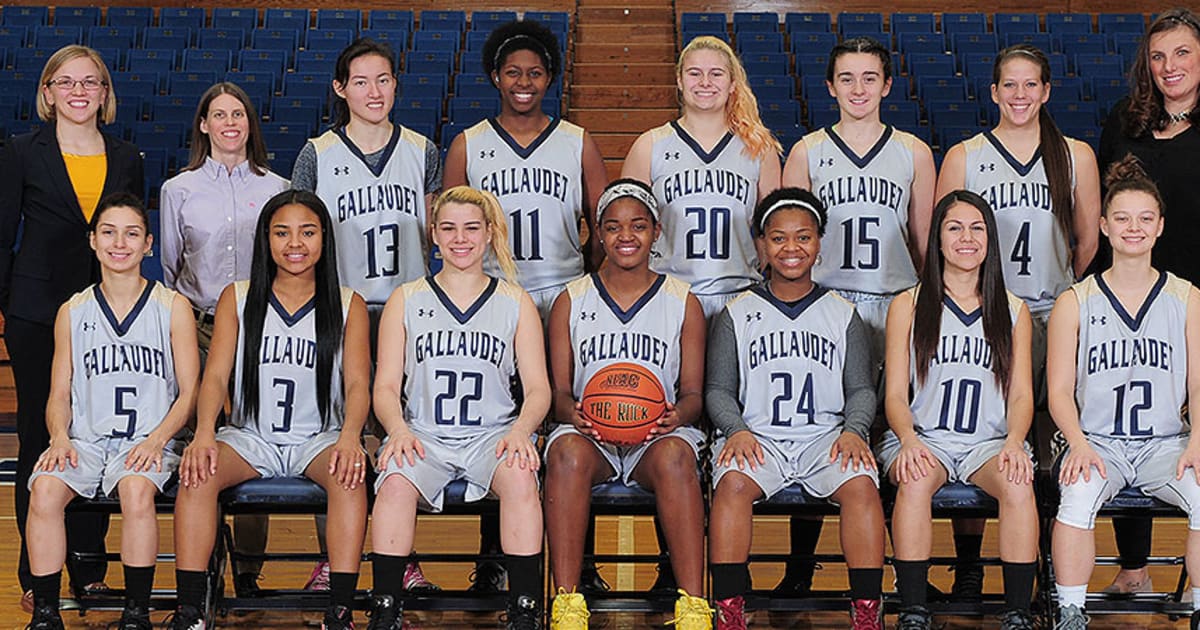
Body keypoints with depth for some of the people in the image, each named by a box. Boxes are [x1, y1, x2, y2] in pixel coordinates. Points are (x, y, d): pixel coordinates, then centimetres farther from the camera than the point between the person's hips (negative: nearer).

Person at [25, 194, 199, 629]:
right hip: (85, 441, 2)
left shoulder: (173, 307, 5)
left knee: (136, 489, -35)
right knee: (44, 488, -29)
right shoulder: (72, 312, 13)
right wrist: (60, 437, -8)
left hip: (148, 442, -2)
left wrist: (158, 438, -12)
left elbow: (189, 392, 4)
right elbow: (59, 394, 13)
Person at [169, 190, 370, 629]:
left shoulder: (348, 306, 6)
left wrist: (350, 436, -25)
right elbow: (216, 375, -1)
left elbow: (357, 383, -4)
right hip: (250, 437, 1)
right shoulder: (237, 299, 7)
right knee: (198, 473, -29)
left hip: (320, 438, -1)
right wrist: (205, 433, -22)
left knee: (350, 475, -34)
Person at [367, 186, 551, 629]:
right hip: (424, 435, 0)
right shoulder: (406, 301, 13)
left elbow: (538, 389, 8)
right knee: (396, 482, -33)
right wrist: (399, 429, -13)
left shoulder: (516, 303, 13)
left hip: (493, 434, 0)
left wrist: (521, 430, -14)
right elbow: (386, 387, 8)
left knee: (520, 478, -34)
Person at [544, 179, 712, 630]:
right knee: (568, 452, -36)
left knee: (675, 455, -37)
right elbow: (558, 389, 10)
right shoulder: (571, 301, 13)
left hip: (657, 436, 0)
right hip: (589, 435, 1)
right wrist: (572, 412, -15)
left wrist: (678, 414, -16)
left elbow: (693, 393, 9)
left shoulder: (683, 303, 12)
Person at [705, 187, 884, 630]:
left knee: (861, 485, -30)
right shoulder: (737, 314, 11)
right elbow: (718, 389, 8)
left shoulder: (842, 315, 14)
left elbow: (862, 389, 11)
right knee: (733, 483, -32)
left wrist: (853, 430, -9)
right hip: (758, 437, 0)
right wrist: (736, 429, -12)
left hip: (826, 436, 1)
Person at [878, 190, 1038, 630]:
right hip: (923, 437, -1)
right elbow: (895, 394, 5)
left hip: (990, 442, 1)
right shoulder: (908, 306, 11)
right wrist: (908, 440, -16)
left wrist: (1014, 442, -12)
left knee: (1018, 485, -33)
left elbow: (1021, 394, 10)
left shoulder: (1013, 311, 16)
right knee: (915, 482, -35)